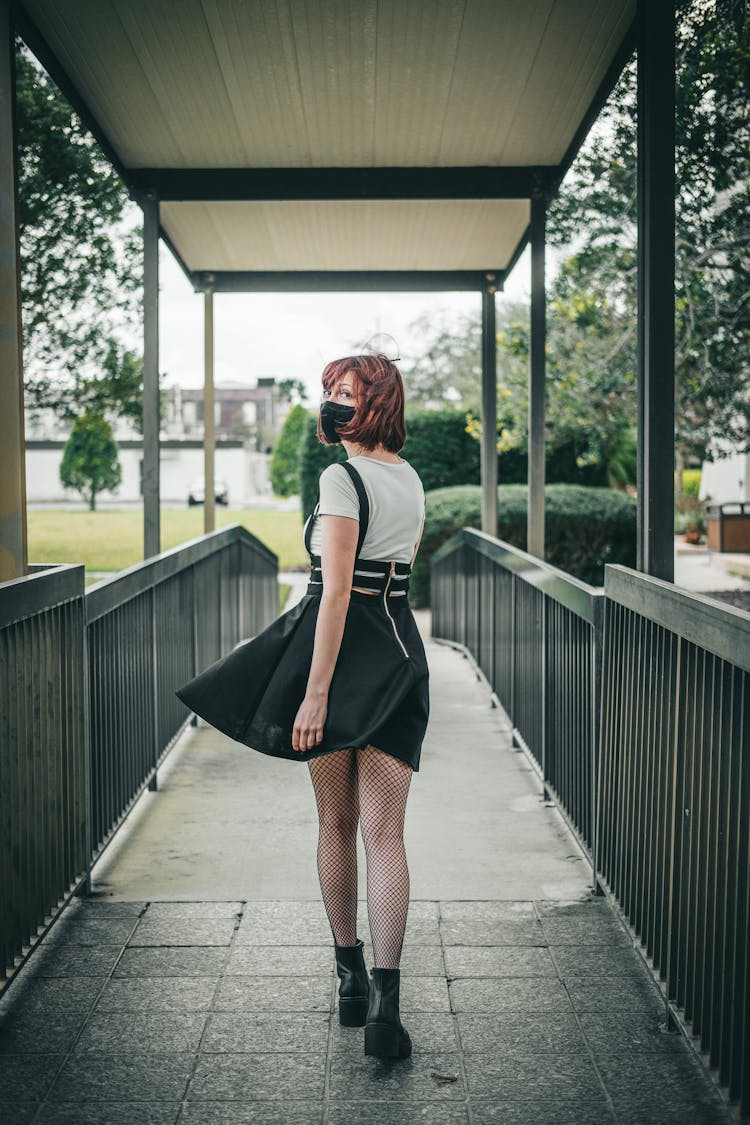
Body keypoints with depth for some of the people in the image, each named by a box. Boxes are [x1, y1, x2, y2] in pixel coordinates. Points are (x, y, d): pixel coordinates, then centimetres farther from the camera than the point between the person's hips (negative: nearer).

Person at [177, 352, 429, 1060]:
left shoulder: (342, 479, -12)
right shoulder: (411, 480, 11)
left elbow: (336, 591, -18)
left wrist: (316, 692, -20)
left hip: (339, 650, -5)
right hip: (398, 651, 5)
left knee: (335, 823, 12)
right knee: (384, 834, 0)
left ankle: (349, 976, 23)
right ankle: (384, 1001, -9)